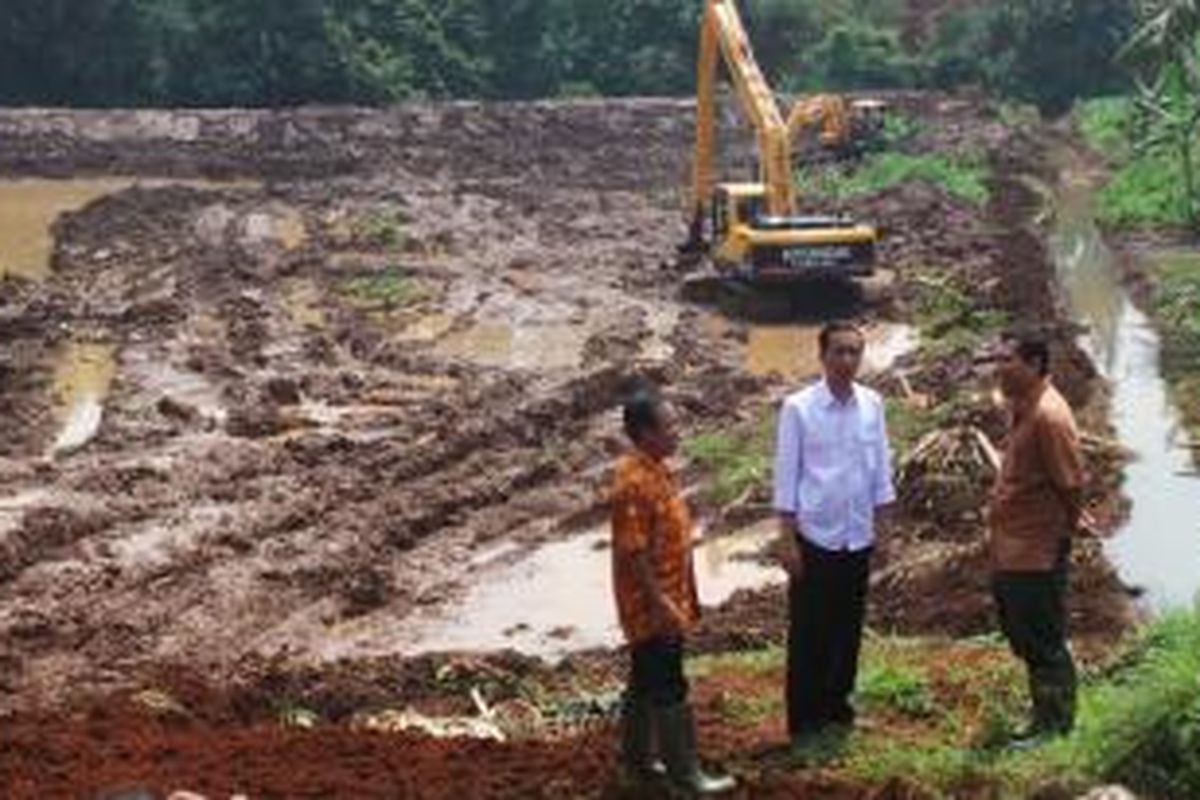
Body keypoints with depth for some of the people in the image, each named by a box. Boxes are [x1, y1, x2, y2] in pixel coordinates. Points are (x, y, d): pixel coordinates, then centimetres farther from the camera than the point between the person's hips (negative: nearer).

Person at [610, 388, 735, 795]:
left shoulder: (656, 470, 8)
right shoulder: (634, 482, -23)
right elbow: (633, 552, -23)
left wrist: (688, 594, 20)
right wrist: (660, 603, -23)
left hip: (666, 599, 10)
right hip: (651, 604, -10)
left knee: (646, 682, 17)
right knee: (669, 688, -2)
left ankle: (638, 759, 28)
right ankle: (685, 773, 5)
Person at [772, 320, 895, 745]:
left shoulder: (872, 405, 1)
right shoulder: (798, 408, -10)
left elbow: (880, 467, 8)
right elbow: (786, 475, -8)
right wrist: (787, 538, -10)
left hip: (858, 537, 4)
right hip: (814, 536, -4)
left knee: (848, 627, 13)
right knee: (808, 631, 4)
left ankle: (836, 705, 28)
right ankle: (804, 719, 13)